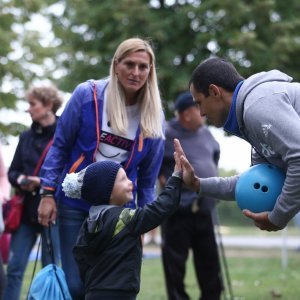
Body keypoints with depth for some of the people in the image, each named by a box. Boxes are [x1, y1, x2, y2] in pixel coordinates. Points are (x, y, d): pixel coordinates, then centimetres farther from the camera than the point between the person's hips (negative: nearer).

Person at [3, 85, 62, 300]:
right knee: (14, 268, 1)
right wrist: (20, 180, -7)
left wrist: (43, 182, -19)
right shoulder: (26, 137, 12)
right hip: (26, 211, 5)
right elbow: (13, 172, 15)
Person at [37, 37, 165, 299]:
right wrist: (48, 194, -6)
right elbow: (60, 147, -2)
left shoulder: (153, 115, -2)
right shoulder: (87, 95, -10)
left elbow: (148, 176, 6)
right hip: (75, 203, -2)